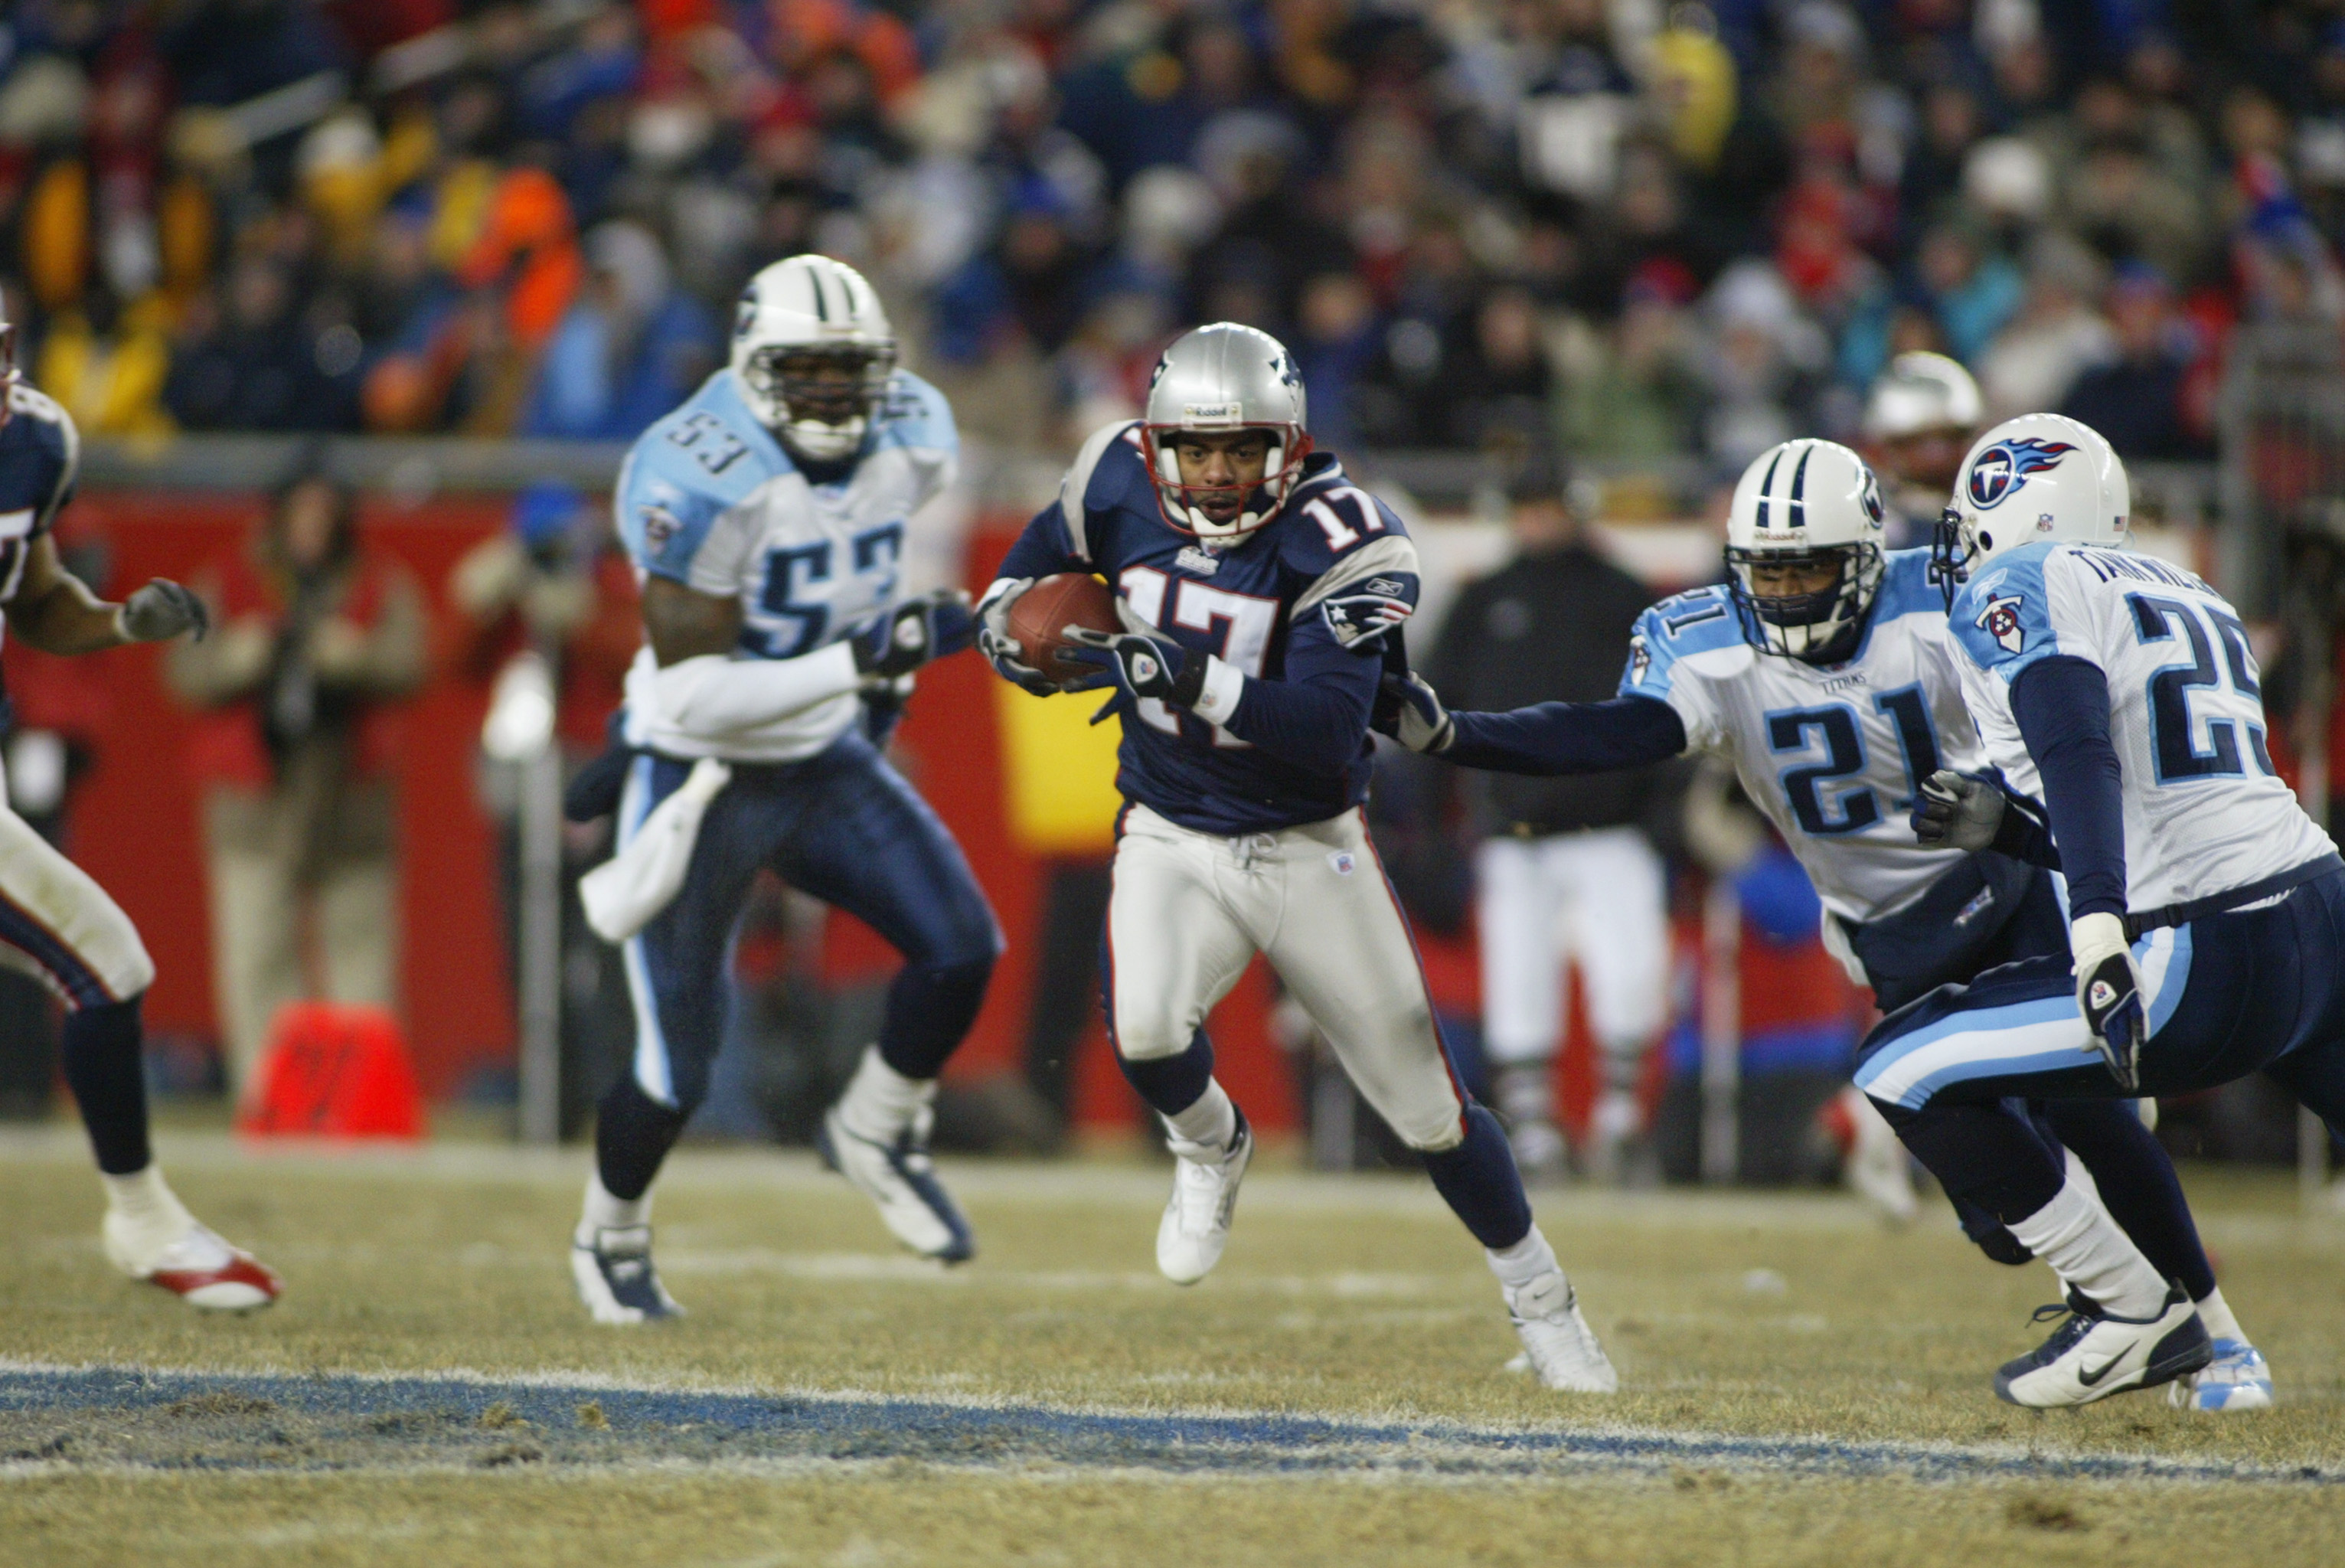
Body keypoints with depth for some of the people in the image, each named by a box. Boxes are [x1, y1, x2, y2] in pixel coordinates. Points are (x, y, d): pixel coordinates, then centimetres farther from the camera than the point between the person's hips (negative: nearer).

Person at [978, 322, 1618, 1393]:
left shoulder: (1343, 547, -20)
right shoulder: (1121, 484, -8)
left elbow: (1330, 730, -31)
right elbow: (1042, 557, 14)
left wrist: (1191, 678, -40)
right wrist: (1006, 623, -8)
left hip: (1309, 850, -2)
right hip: (1171, 840, 2)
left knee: (1425, 1105, 3)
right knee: (1144, 1026, -29)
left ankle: (1539, 1301, 27)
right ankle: (1209, 1150, 6)